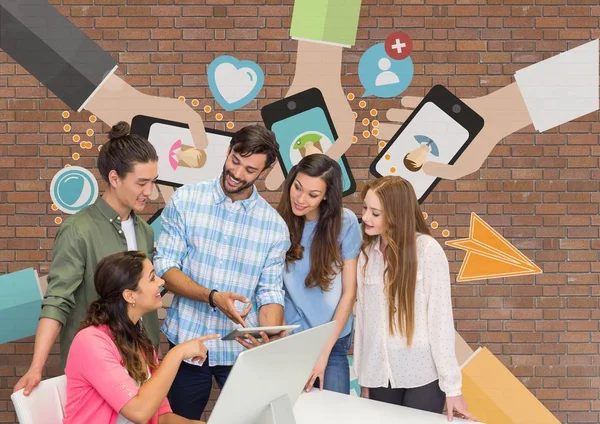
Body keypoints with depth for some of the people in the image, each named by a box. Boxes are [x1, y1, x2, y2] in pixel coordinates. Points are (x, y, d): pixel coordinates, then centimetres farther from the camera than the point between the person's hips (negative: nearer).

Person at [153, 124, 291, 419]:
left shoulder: (274, 225, -2)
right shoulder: (186, 200, -4)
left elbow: (270, 293, -3)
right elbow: (164, 267, -9)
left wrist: (270, 344, -20)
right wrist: (213, 297, -24)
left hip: (243, 350, 0)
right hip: (188, 343, 0)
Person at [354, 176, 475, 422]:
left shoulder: (427, 250, -9)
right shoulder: (367, 253, 5)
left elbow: (441, 317, -10)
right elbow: (363, 316, 6)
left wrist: (451, 385, -11)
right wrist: (363, 378, 6)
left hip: (422, 376, -4)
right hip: (379, 375, 4)